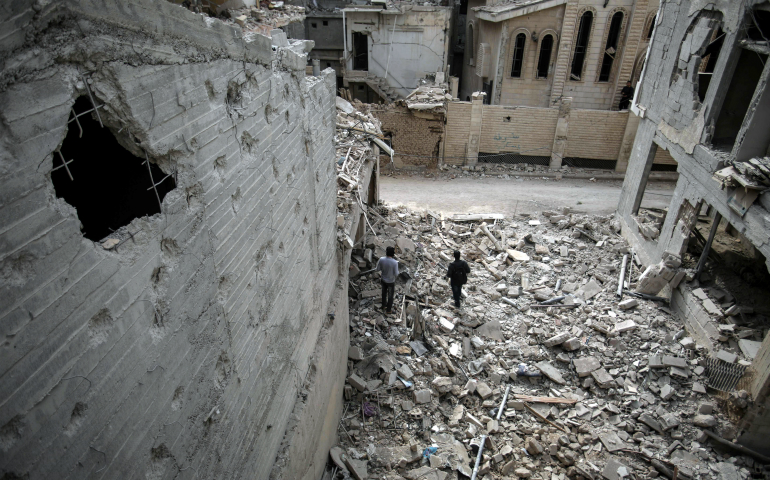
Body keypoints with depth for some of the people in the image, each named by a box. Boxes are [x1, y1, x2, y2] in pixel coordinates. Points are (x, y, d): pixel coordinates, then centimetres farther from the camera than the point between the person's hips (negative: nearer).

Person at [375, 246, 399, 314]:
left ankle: (384, 306, 48)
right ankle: (388, 310, 35)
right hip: (391, 282, -3)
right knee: (390, 296, 18)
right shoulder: (395, 262, -30)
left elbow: (377, 269, -10)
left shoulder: (381, 259, -21)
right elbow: (396, 274, -22)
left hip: (383, 280, 3)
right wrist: (397, 271, -1)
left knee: (384, 293, 28)